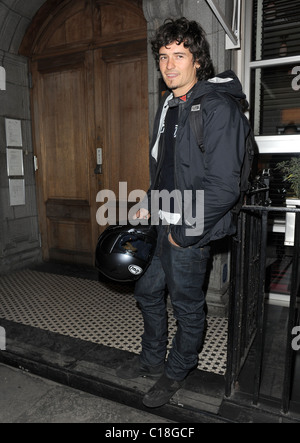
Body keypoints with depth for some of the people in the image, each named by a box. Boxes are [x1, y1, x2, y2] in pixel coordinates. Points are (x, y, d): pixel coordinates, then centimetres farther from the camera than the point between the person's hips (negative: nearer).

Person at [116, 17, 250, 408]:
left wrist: (185, 232, -17)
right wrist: (150, 205, 13)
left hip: (192, 231, -9)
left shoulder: (218, 108, -17)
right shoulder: (168, 105, 12)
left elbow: (223, 186, -23)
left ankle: (176, 373, 36)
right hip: (164, 224, 9)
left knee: (187, 307, 10)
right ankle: (152, 359, 43)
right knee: (148, 291, 20)